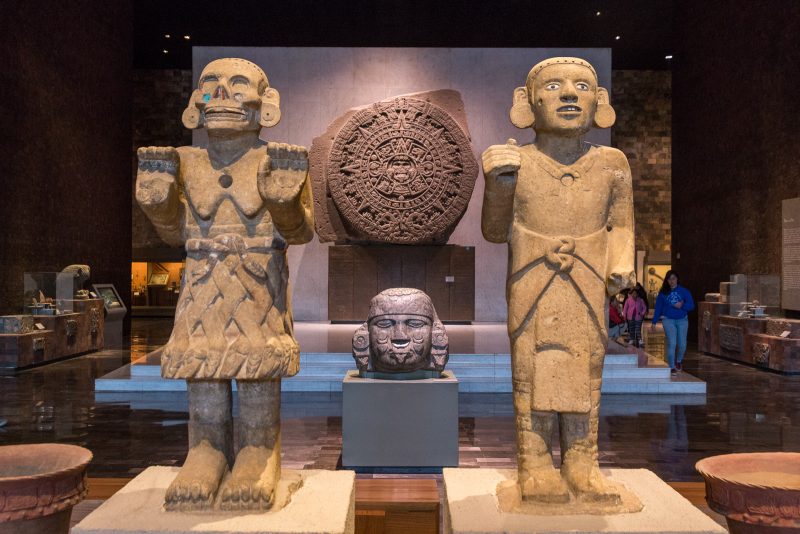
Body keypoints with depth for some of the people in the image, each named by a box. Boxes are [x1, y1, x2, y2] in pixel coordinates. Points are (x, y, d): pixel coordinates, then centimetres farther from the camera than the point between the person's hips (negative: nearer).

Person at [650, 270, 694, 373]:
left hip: (682, 320, 1)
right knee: (671, 343, -9)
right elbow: (658, 308, 5)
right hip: (668, 320, -1)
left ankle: (679, 360, 36)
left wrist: (682, 306, -21)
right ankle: (672, 367, 0)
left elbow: (691, 305, -1)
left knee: (682, 344, 6)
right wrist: (654, 323, 2)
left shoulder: (684, 291, 2)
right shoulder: (663, 293, 3)